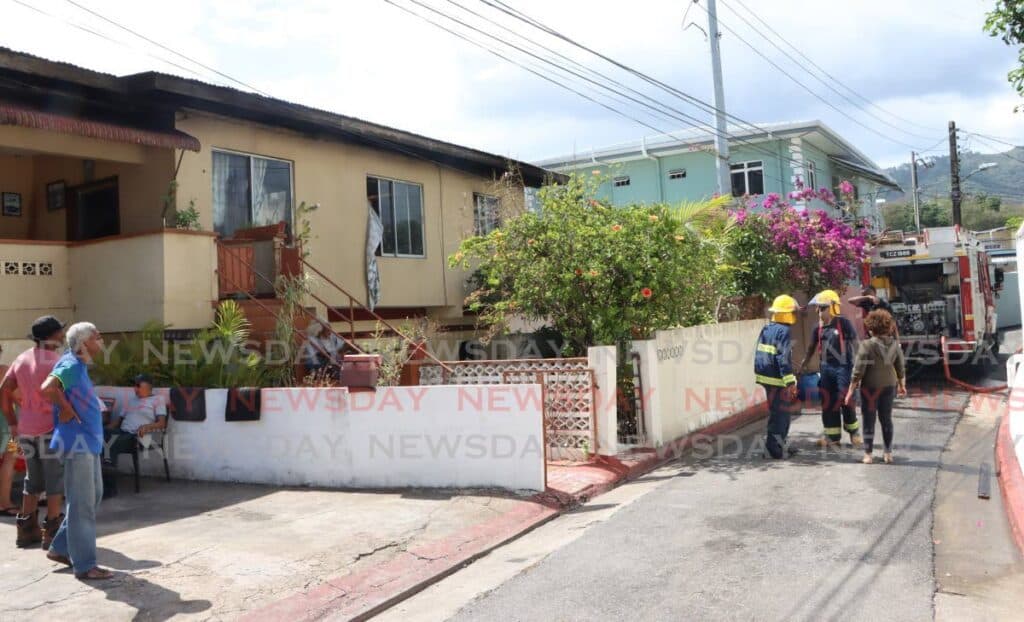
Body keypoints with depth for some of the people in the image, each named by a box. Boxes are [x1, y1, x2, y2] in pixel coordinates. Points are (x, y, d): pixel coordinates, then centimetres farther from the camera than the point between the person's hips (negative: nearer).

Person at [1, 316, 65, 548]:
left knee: (33, 480, 17)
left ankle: (27, 529, 21)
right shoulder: (56, 361, -12)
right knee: (56, 481, 2)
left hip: (26, 429, 7)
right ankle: (52, 531, 5)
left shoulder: (22, 358, 9)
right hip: (51, 427, -7)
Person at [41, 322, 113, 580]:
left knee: (93, 496, 18)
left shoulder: (79, 365, 13)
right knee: (82, 503, -4)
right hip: (77, 441, -10)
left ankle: (60, 548, 28)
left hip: (89, 440, 10)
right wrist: (67, 411, -19)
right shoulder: (71, 365, -14)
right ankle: (85, 565, 3)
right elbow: (48, 387, -33)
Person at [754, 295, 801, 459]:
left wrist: (759, 373, 22)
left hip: (764, 376, 9)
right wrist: (791, 382, -18)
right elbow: (784, 358, -20)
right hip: (777, 379, -9)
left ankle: (780, 445, 24)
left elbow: (758, 354, 14)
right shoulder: (783, 331, -15)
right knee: (780, 412, -3)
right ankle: (773, 442, -6)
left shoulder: (766, 329, 10)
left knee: (776, 410, 17)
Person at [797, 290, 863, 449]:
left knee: (845, 402, -3)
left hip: (843, 368, -6)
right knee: (828, 403, 7)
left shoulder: (843, 323, -11)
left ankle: (854, 432, 20)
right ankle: (832, 437, 17)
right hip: (826, 368, 6)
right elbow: (811, 348, 15)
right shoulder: (819, 327, 6)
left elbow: (855, 345, -10)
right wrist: (802, 365, 16)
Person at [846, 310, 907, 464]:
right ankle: (888, 453, 23)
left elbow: (858, 371, -17)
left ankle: (868, 455, 11)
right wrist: (902, 385, 23)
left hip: (870, 387, -4)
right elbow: (901, 368, 7)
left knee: (869, 421, 6)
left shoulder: (867, 345, -18)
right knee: (886, 419, 17)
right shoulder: (895, 345, -1)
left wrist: (851, 391, -10)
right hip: (889, 386, 5)